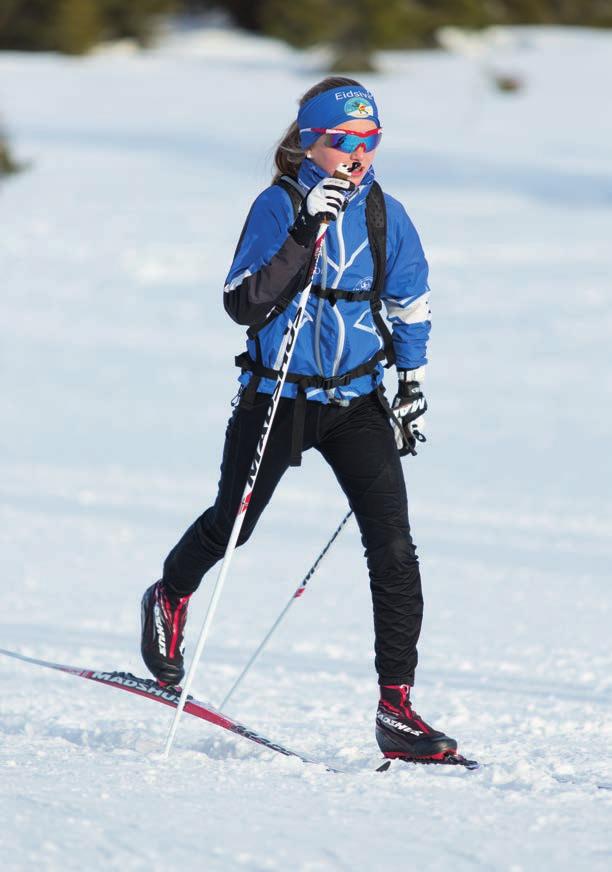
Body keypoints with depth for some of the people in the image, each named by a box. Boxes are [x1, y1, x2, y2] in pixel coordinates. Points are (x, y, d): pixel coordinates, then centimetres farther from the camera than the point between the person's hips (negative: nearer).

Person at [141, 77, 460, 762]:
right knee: (230, 525, 17)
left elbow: (411, 306, 15)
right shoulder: (279, 205, -12)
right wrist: (304, 234, -30)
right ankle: (169, 600, 51)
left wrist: (412, 383, 5)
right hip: (278, 397, -2)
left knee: (393, 547, -13)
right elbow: (243, 305, -22)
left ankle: (397, 710, -13)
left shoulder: (384, 213, 0)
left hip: (356, 402, 2)